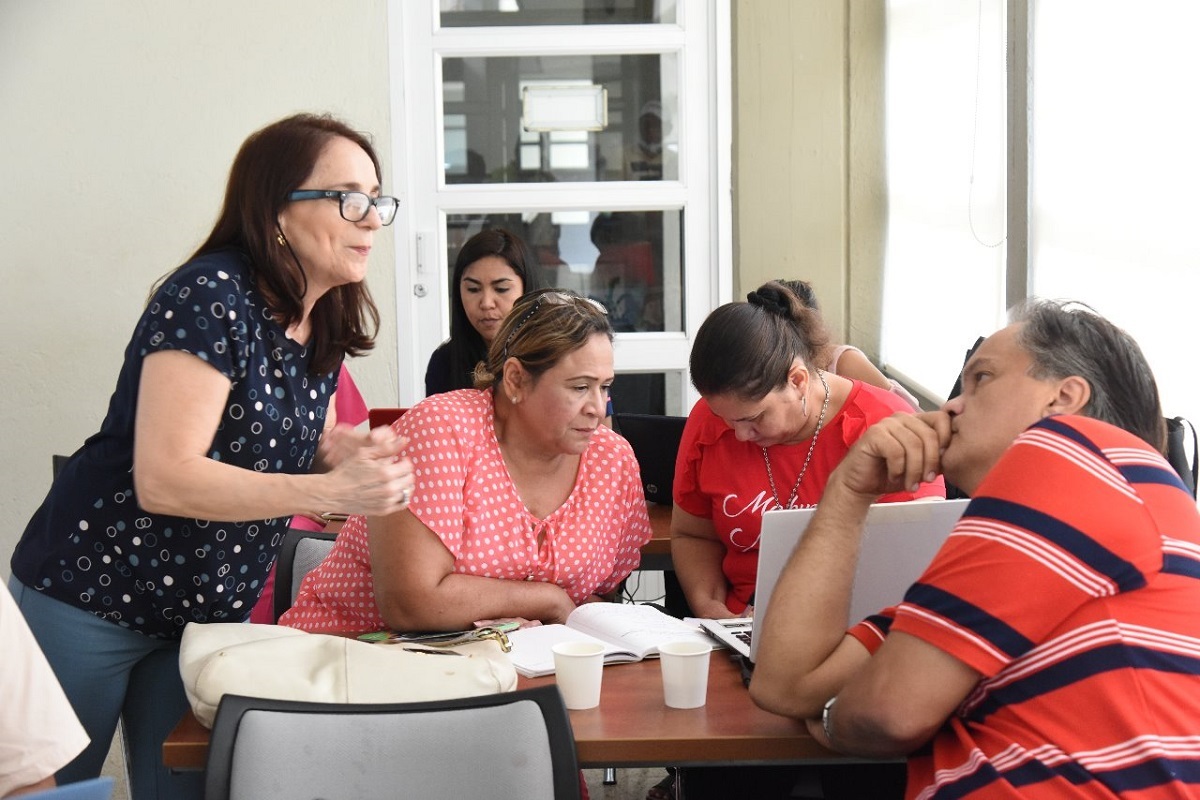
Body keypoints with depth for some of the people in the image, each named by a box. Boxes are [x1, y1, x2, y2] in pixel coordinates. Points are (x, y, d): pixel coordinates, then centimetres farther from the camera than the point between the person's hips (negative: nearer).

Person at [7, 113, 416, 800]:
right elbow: (163, 480, -29)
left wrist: (358, 452, -7)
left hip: (211, 610, 7)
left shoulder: (326, 321, 2)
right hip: (91, 603, -7)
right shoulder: (210, 297, -23)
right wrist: (332, 491, -32)